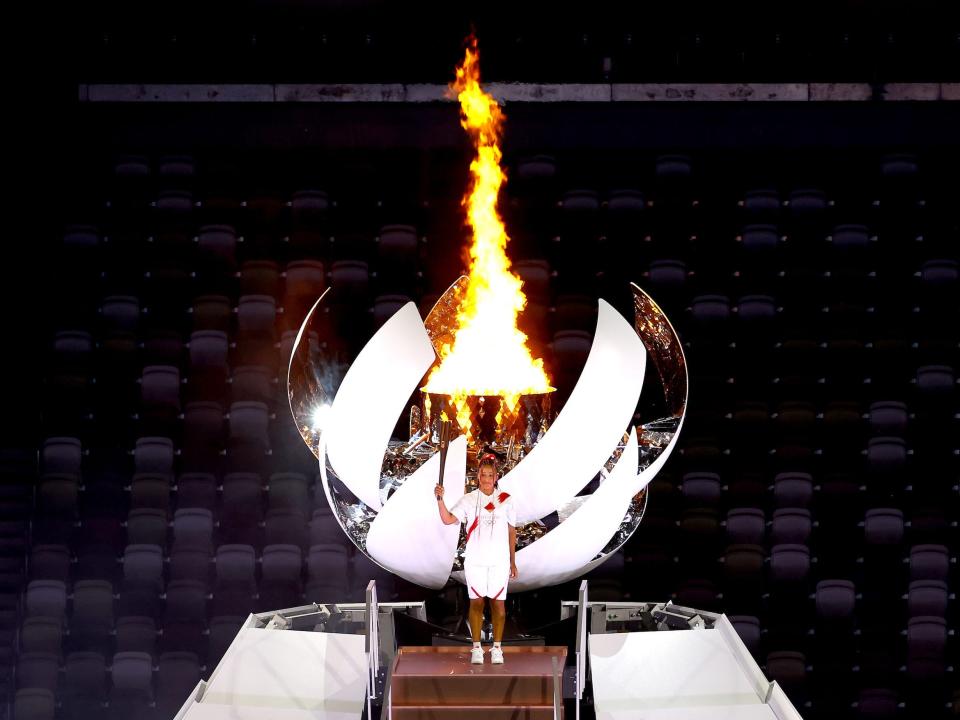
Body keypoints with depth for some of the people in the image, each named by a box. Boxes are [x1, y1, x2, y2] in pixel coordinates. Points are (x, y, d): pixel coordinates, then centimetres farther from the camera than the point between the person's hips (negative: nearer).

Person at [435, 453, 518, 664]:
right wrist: (440, 499, -29)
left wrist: (513, 561, 8)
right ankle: (476, 648, 13)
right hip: (475, 560, 0)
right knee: (476, 601, 5)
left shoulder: (505, 500, 2)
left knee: (498, 602, 3)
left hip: (499, 561, 0)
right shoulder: (469, 500, -1)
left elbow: (511, 531, 8)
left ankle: (497, 647, 12)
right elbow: (448, 519, -13)